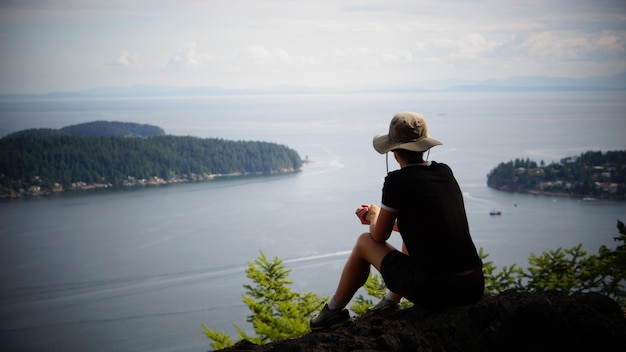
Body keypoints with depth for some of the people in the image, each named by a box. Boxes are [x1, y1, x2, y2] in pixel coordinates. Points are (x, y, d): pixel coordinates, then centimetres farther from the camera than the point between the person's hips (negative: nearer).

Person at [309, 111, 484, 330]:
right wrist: (380, 217, 32)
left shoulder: (398, 180, -9)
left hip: (434, 292, -6)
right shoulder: (445, 172, 10)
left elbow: (379, 236, 3)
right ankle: (390, 304, 43)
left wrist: (374, 217, 25)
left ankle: (334, 311, 33)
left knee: (364, 242, 17)